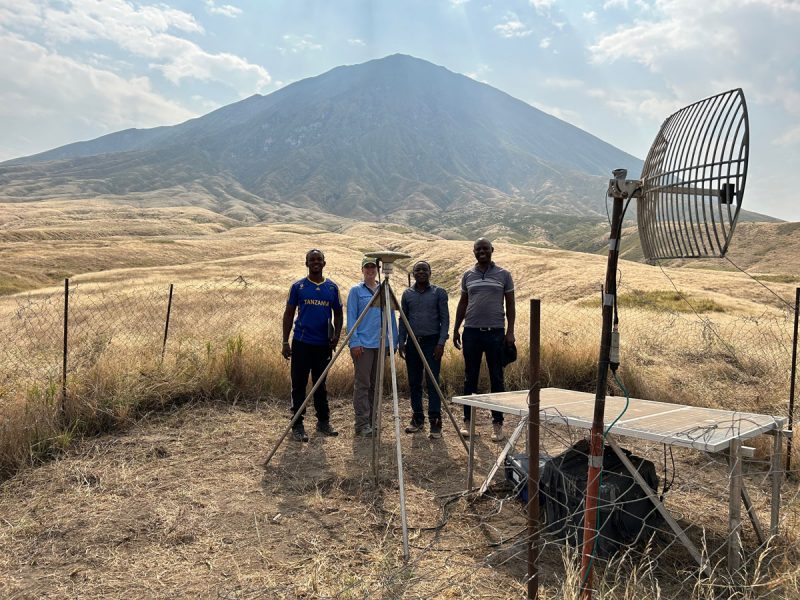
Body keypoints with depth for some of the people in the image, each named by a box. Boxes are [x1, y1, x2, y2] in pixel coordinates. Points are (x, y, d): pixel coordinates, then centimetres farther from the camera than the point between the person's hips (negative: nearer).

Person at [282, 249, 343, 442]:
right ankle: (297, 426, 9)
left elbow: (338, 314, 11)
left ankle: (323, 422, 24)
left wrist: (336, 335, -4)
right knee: (299, 385, 1)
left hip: (324, 344, 2)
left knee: (321, 385, 13)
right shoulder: (298, 286, 0)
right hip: (301, 343, -2)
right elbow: (288, 314, 2)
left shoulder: (332, 287, 6)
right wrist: (285, 342, -3)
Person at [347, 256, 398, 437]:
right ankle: (362, 424, -1)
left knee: (375, 384, 9)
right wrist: (354, 342, -12)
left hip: (381, 343, 4)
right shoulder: (356, 290, 1)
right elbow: (351, 317, -3)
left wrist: (393, 341, 8)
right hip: (363, 344, -4)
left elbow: (391, 317, 13)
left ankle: (372, 421, 17)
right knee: (362, 383, -5)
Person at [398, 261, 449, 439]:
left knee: (432, 382, -6)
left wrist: (441, 342, -12)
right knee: (414, 383, 8)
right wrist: (401, 342, 3)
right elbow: (403, 320, 11)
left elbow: (445, 319, -3)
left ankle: (435, 423, -2)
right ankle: (417, 419, 18)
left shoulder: (439, 292, 0)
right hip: (412, 343, 4)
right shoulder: (407, 294, 9)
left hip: (432, 342, -4)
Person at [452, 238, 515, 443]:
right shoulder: (467, 275, 9)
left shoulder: (503, 275, 3)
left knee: (497, 379, 3)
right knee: (470, 378, 8)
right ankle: (468, 420, 17)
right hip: (471, 331, 2)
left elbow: (510, 304, 4)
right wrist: (456, 329, 9)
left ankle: (497, 423, 11)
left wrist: (510, 331, -3)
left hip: (496, 332, -2)